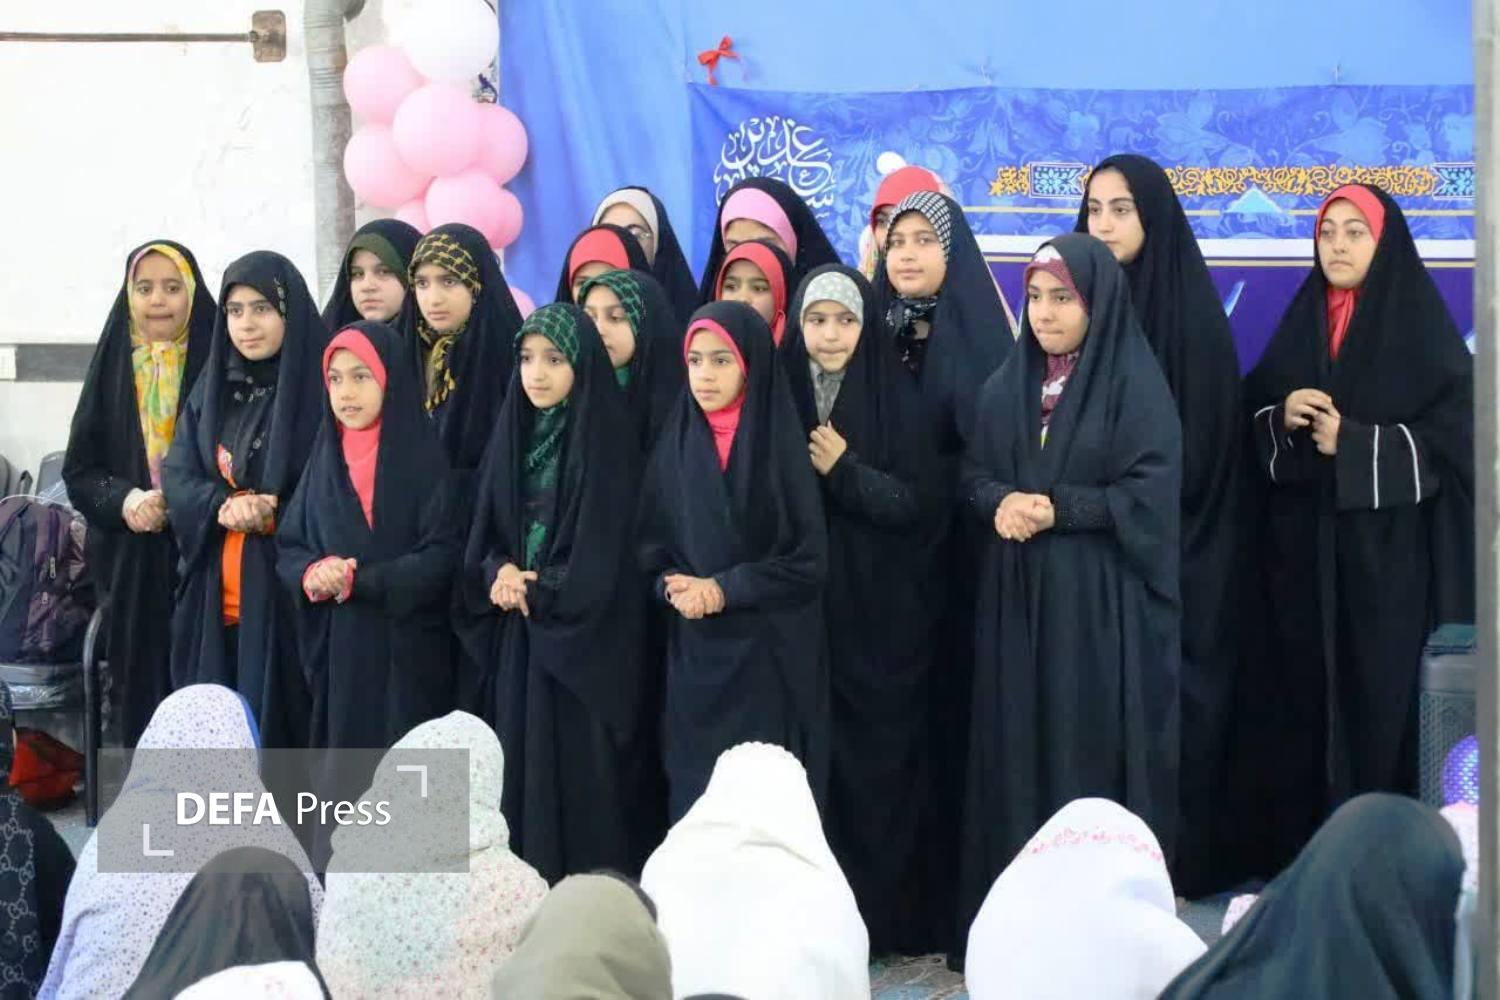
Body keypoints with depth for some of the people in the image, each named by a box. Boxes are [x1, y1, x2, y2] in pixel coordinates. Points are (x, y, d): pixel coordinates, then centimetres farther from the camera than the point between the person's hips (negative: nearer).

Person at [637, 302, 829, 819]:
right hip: (694, 655, 3)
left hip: (770, 656, -3)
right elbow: (651, 545, 9)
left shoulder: (781, 444, -5)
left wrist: (725, 590, -13)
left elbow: (809, 561, -8)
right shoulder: (675, 444, 5)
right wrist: (676, 587, -12)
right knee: (696, 793, 5)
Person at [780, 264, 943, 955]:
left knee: (880, 756, 0)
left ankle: (885, 914, 11)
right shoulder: (780, 400, 5)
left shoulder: (898, 403, -2)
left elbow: (922, 507, -8)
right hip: (803, 607, 2)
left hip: (880, 613, -2)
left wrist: (844, 472, -15)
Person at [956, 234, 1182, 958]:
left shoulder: (1136, 383, -5)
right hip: (1018, 600, 5)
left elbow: (1151, 491, -11)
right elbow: (972, 476, 11)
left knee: (1096, 755, -2)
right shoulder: (1006, 386, 11)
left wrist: (1057, 507, -17)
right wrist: (1000, 501, -11)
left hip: (1102, 604, -5)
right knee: (1018, 752, 5)